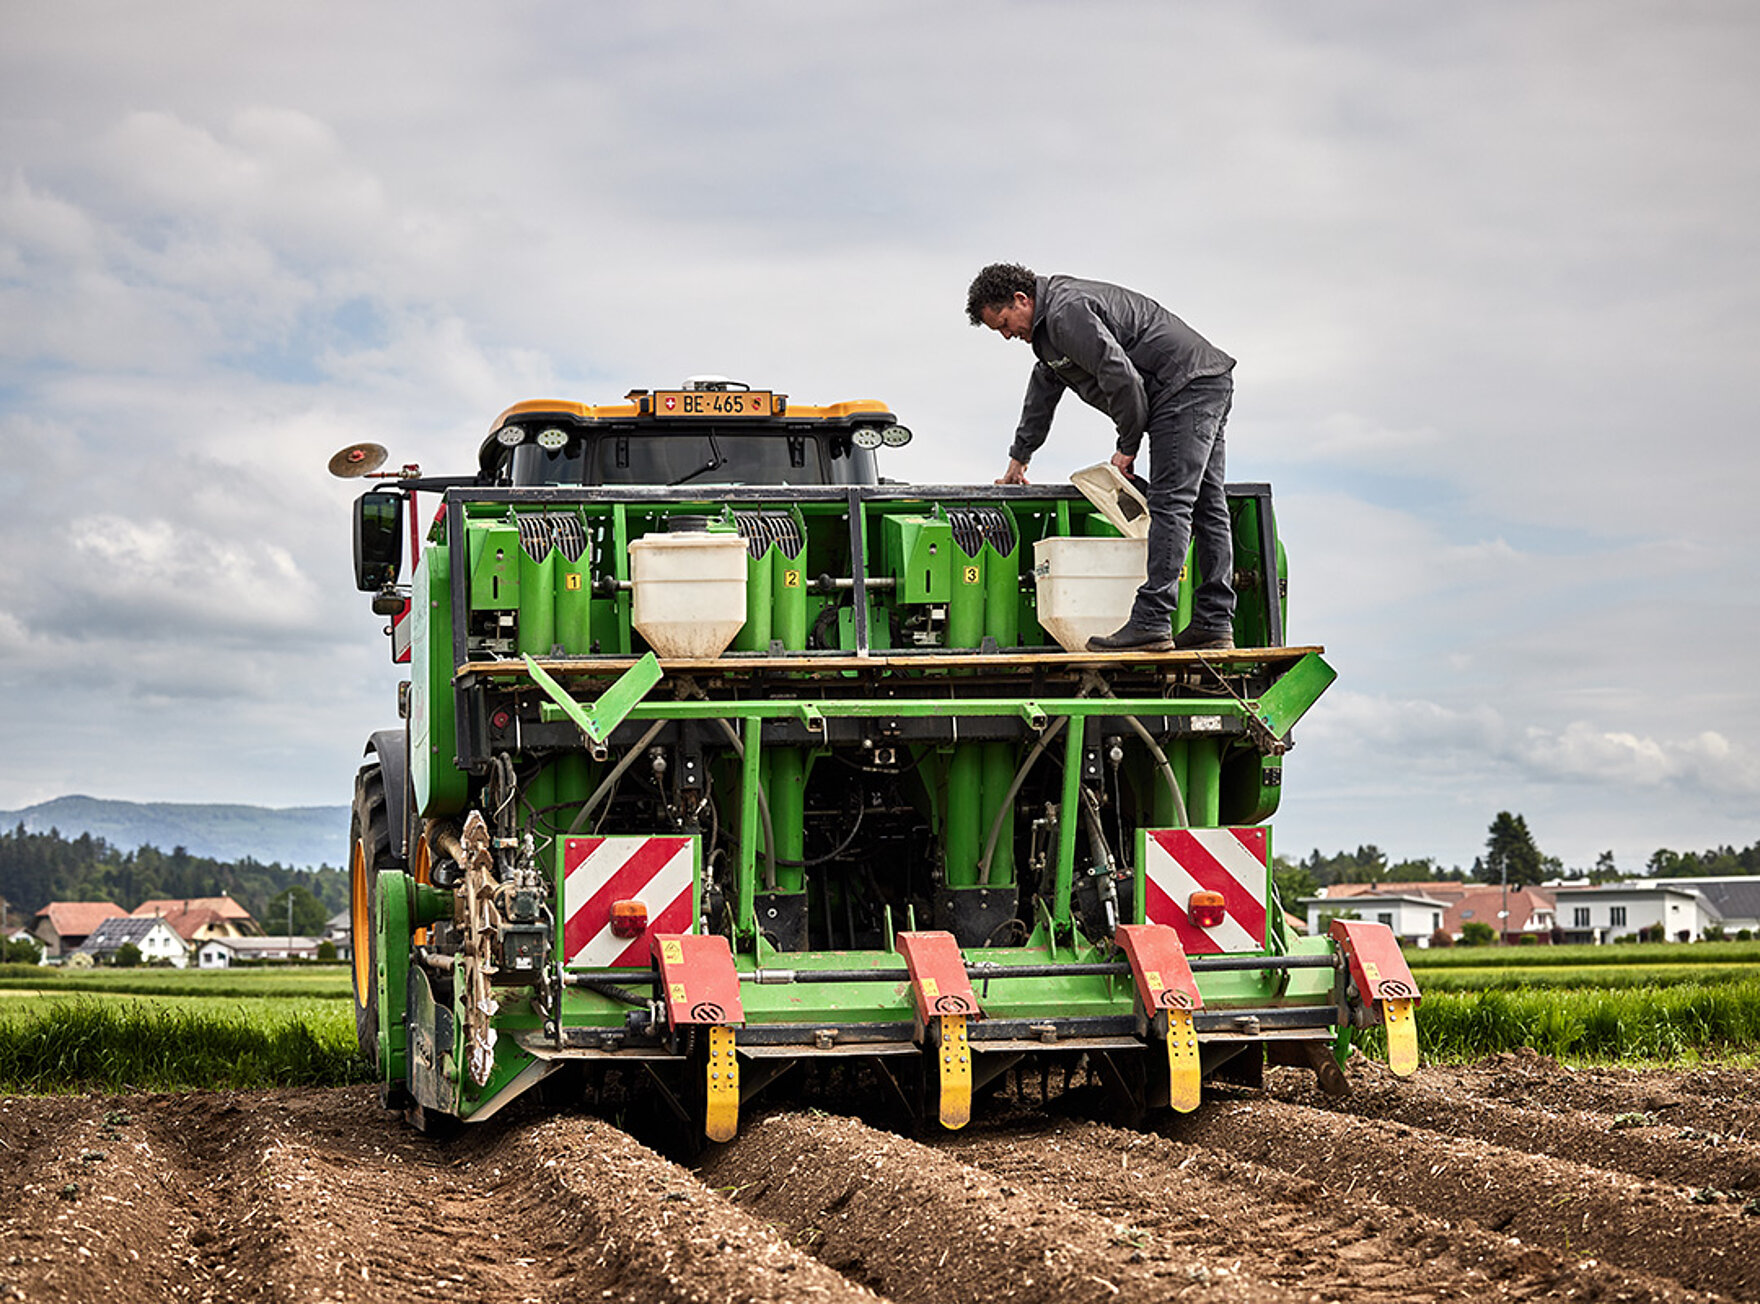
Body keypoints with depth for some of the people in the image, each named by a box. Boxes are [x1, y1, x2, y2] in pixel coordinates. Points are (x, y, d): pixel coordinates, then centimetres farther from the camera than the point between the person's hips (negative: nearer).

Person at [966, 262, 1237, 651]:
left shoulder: (1067, 313, -16)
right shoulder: (1049, 326, 20)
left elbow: (1122, 377, -22)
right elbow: (1043, 389, 35)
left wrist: (1128, 445, -9)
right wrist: (1018, 459, 43)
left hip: (1186, 388, -11)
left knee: (1170, 506, -15)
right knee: (1206, 508, 8)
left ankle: (1151, 623, -20)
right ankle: (1214, 624, 9)